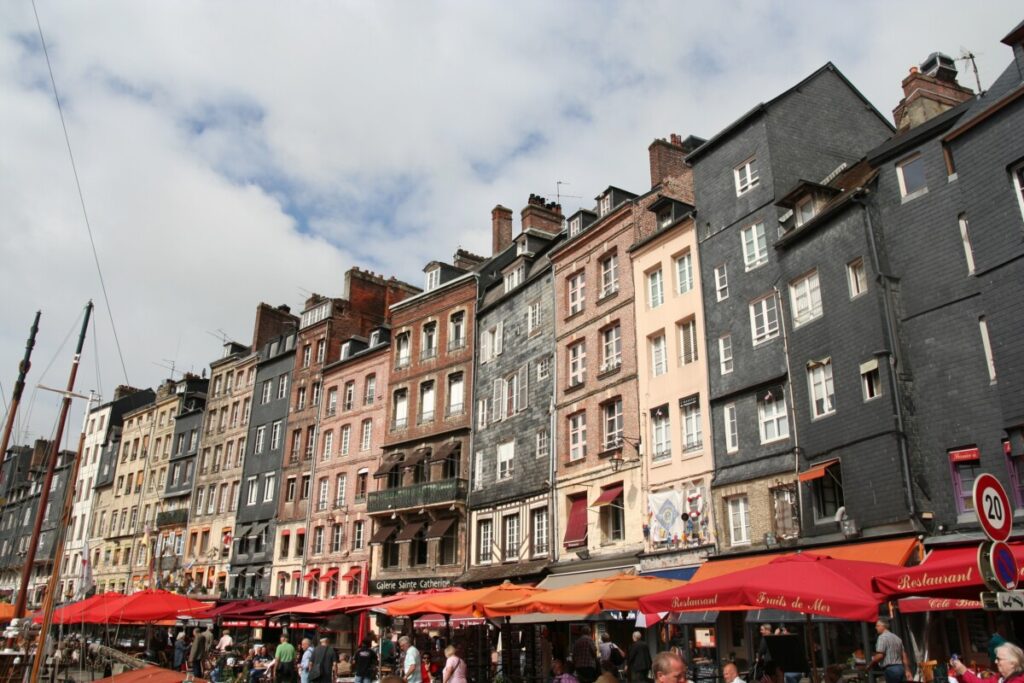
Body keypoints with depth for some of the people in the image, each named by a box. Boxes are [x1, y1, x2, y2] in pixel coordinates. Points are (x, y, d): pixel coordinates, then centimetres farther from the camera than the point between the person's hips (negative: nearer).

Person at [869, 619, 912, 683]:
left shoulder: (882, 637, -9)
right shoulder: (897, 637, 18)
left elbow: (880, 655, -16)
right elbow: (904, 655, 18)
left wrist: (871, 663, -3)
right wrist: (907, 670, 19)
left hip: (890, 669, -9)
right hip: (900, 668, 9)